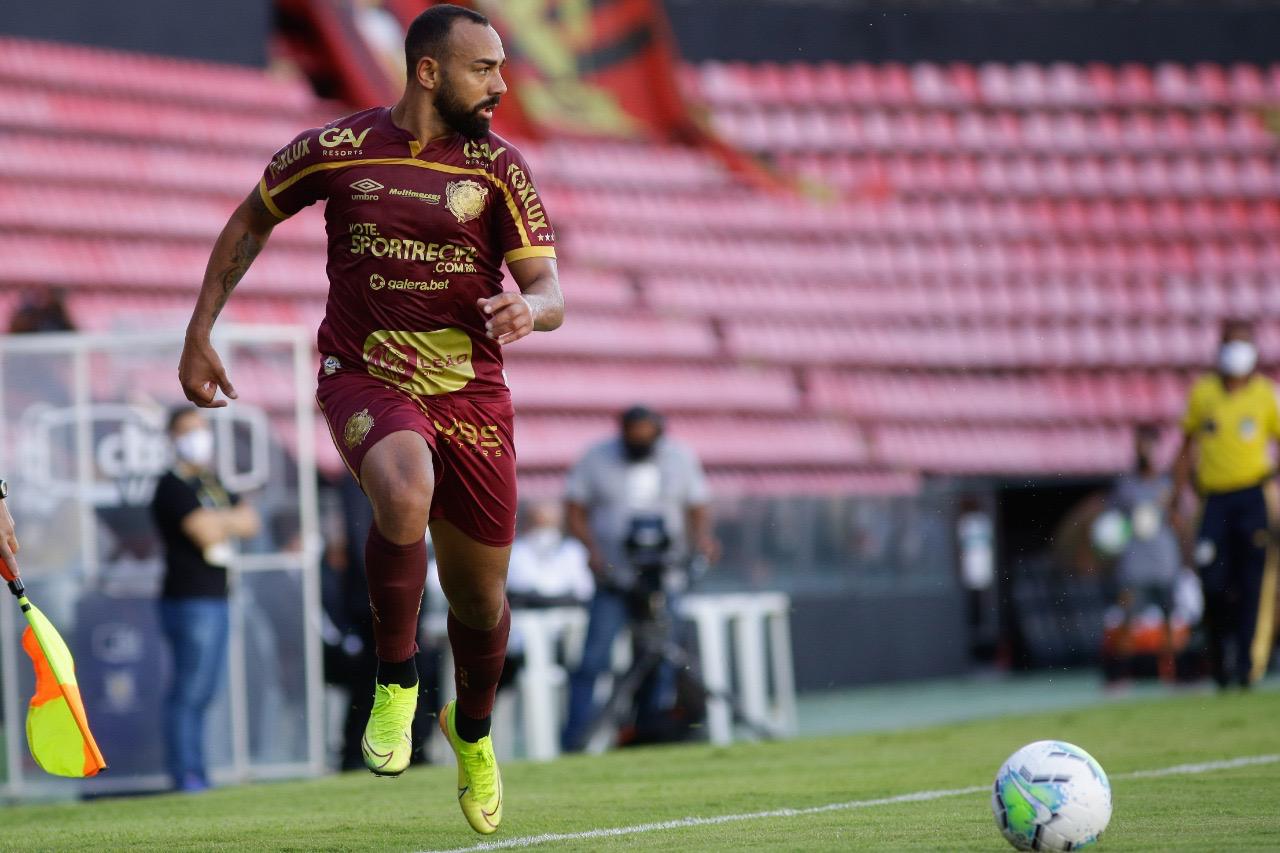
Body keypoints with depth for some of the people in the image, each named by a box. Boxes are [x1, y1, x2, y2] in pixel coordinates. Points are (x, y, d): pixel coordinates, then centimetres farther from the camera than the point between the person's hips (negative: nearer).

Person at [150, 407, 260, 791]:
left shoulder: (211, 485, 20)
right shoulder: (173, 487, -8)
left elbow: (250, 522, 12)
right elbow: (206, 532, -18)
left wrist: (219, 521, -5)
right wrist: (231, 520, 0)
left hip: (214, 600, 9)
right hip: (189, 598, -9)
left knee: (202, 691, 11)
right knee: (189, 691, -11)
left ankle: (195, 777, 14)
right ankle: (186, 777, -12)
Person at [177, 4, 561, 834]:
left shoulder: (501, 167, -3)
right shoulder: (336, 149, -4)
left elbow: (549, 291, -7)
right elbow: (251, 221, 13)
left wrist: (528, 311, -32)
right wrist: (200, 333, 12)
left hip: (469, 391, 2)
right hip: (364, 380, -2)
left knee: (480, 599, 9)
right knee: (405, 495, -36)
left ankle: (474, 731, 43)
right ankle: (395, 682, -14)